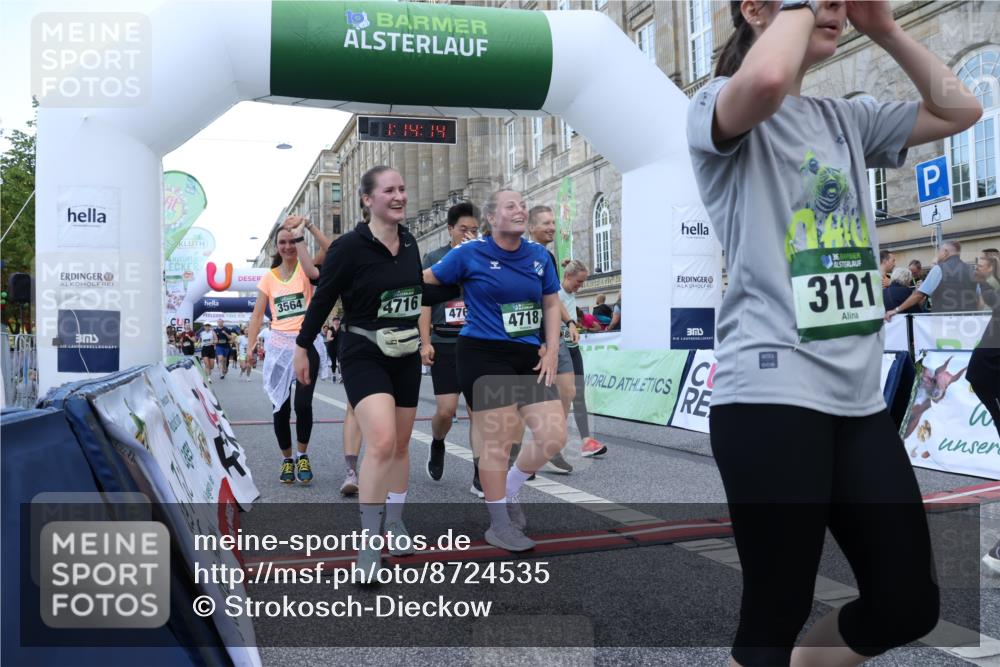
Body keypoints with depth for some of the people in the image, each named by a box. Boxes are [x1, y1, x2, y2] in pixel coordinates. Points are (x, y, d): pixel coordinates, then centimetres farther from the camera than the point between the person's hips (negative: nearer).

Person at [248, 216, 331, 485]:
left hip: (307, 344, -3)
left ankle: (302, 456, 11)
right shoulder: (269, 277, 9)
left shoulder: (305, 269, 2)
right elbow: (257, 315, 8)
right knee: (280, 407, 3)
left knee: (303, 404, -11)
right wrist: (250, 347, -1)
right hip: (278, 346, 3)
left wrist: (306, 228, -22)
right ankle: (287, 459, 22)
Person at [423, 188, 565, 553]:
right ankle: (499, 523, 16)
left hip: (528, 357, 6)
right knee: (497, 442, -2)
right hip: (484, 356, -5)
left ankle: (509, 490, 28)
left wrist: (552, 351, 5)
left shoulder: (540, 256, 8)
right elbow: (425, 279, 5)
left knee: (554, 435, 1)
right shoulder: (470, 254, -6)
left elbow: (552, 305, 14)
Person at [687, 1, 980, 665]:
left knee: (909, 603, 11)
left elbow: (959, 109, 20)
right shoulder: (719, 106, -3)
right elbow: (766, 82, -26)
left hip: (859, 396, 8)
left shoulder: (847, 118, 18)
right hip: (771, 394, -7)